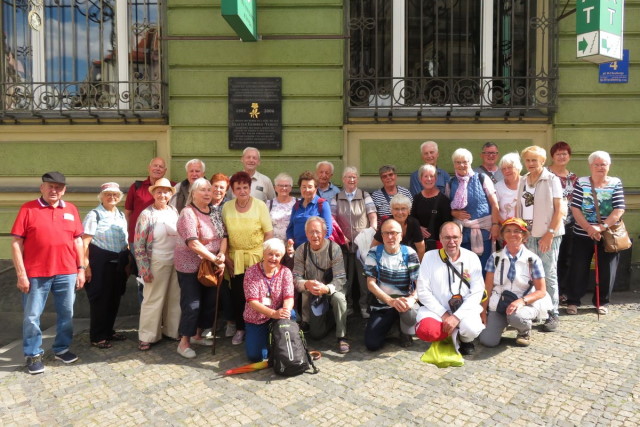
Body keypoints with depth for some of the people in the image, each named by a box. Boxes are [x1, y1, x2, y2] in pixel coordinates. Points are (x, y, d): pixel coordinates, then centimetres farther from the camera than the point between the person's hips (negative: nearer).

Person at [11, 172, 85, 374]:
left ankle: (62, 349, 29)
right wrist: (21, 274, -9)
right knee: (32, 316, 6)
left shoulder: (71, 209, 8)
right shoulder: (28, 209, -2)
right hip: (36, 274, -3)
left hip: (66, 273, 3)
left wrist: (81, 268, 7)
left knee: (66, 314, 12)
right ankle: (33, 355, 22)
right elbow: (16, 242, -5)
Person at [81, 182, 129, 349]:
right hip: (100, 261, -7)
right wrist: (86, 265, -18)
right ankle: (97, 337, 13)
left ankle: (108, 331, 30)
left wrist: (128, 261, 14)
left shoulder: (121, 215, 13)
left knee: (115, 298, 14)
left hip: (119, 262, 7)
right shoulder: (94, 215, -7)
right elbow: (85, 242, -13)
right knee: (100, 299, 1)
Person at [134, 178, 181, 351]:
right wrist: (145, 269, -12)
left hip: (176, 262, 5)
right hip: (157, 263, -5)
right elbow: (138, 245, -9)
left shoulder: (174, 211, 6)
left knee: (175, 298, 12)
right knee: (153, 300, 3)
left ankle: (172, 330, 28)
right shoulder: (147, 215, -9)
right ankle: (147, 336, 16)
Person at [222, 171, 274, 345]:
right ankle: (240, 329, 26)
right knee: (237, 295, 8)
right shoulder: (226, 207, -1)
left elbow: (269, 233, -5)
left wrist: (264, 255, -10)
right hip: (235, 259, 2)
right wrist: (226, 257, -1)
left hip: (256, 258, -2)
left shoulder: (260, 205, -7)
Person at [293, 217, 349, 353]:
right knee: (316, 334, -3)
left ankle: (342, 337, -18)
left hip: (330, 290, -2)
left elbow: (340, 279, -22)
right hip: (311, 294, 2)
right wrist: (306, 284, -35)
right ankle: (330, 318, 31)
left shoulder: (334, 249, -18)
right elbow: (296, 277, -11)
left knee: (338, 297, -37)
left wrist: (326, 288, -43)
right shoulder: (301, 251, -10)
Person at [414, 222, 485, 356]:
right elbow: (423, 291, -5)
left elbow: (477, 292, -6)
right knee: (425, 331, -31)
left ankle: (465, 339, 7)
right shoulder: (429, 257, -2)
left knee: (471, 328, -33)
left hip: (464, 310, 0)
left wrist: (457, 316, -17)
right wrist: (443, 314, -12)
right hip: (437, 309, 0)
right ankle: (457, 331, 3)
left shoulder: (472, 258, 0)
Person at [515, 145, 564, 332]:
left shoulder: (552, 180, -3)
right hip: (528, 234, 4)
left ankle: (553, 314, 8)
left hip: (547, 234, -4)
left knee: (549, 275, 0)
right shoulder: (522, 181, 11)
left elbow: (558, 209, -6)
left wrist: (550, 233, -13)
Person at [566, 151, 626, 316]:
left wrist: (601, 227, -21)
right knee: (578, 269, 3)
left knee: (606, 270, 6)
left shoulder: (616, 183, 1)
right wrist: (589, 228, -18)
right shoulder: (581, 183, -1)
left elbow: (619, 210, -8)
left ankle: (602, 302, 23)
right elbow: (575, 208, -7)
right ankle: (573, 301, 14)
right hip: (583, 234, 0)